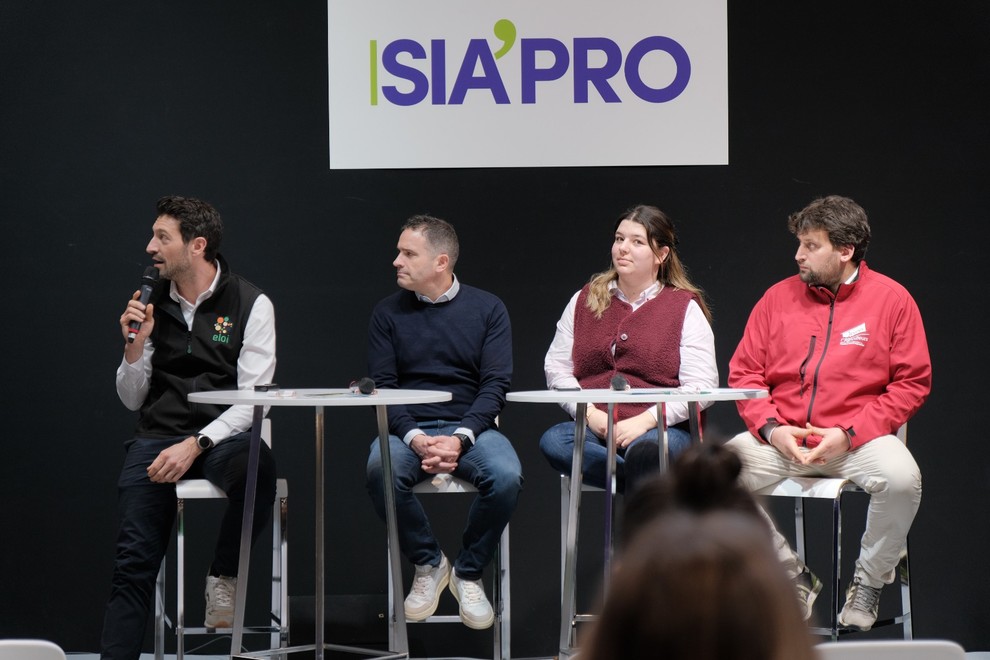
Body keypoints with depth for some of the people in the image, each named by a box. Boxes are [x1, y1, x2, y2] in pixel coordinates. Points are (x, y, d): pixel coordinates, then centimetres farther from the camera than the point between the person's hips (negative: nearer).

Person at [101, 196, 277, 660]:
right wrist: (135, 346, -3)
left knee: (257, 464, -37)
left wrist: (196, 445, -20)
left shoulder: (251, 305, 0)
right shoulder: (153, 305, 11)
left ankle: (223, 577, -14)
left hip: (222, 437, -3)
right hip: (157, 438, 3)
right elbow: (132, 400, 15)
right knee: (133, 564, -15)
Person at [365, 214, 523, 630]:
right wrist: (415, 438, -16)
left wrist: (459, 439, -18)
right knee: (380, 470, -33)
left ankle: (468, 573, -6)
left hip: (470, 428, 0)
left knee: (506, 477, -32)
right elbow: (381, 386, 1)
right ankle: (428, 565, -8)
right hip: (408, 428, 1)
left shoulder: (487, 309, 5)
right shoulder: (388, 313, 8)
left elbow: (495, 385, -2)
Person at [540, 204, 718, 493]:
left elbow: (701, 386, -4)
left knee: (643, 451, -40)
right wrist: (590, 414, -7)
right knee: (552, 441, -31)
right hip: (593, 428, 4)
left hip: (661, 428, -4)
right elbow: (556, 368, 12)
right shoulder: (585, 301, 17)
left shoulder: (686, 308, 6)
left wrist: (644, 421, -17)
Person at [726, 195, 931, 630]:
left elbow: (912, 384, -2)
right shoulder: (779, 297, 9)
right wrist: (770, 427, -10)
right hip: (781, 439, 3)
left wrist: (848, 434, -13)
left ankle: (868, 581, -6)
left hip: (857, 440, -3)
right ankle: (791, 577, -5)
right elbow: (744, 372, 10)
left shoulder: (891, 299, 1)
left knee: (901, 477, -34)